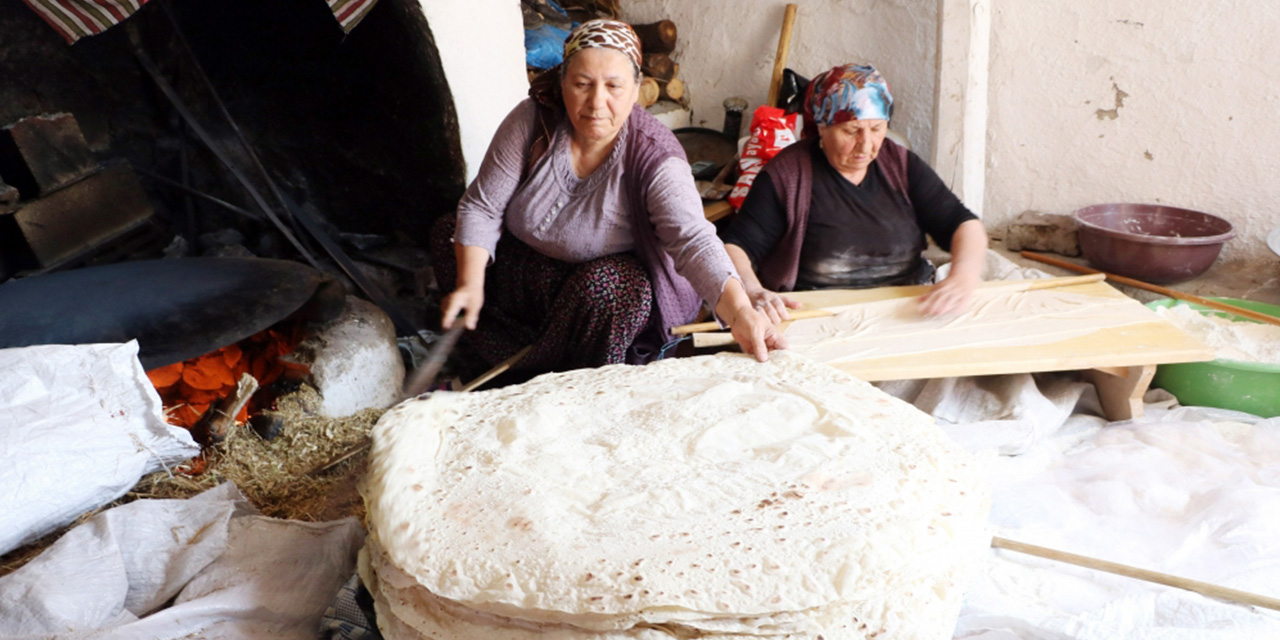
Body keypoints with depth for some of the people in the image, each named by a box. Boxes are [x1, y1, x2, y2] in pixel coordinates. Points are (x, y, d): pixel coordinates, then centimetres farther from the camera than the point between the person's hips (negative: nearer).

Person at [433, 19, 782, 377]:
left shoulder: (656, 158, -26)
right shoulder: (532, 120, -17)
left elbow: (693, 241, -38)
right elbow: (482, 207, -12)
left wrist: (740, 312, -56)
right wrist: (470, 284, -25)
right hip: (525, 262, 5)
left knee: (605, 286, -36)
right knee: (447, 233, -11)